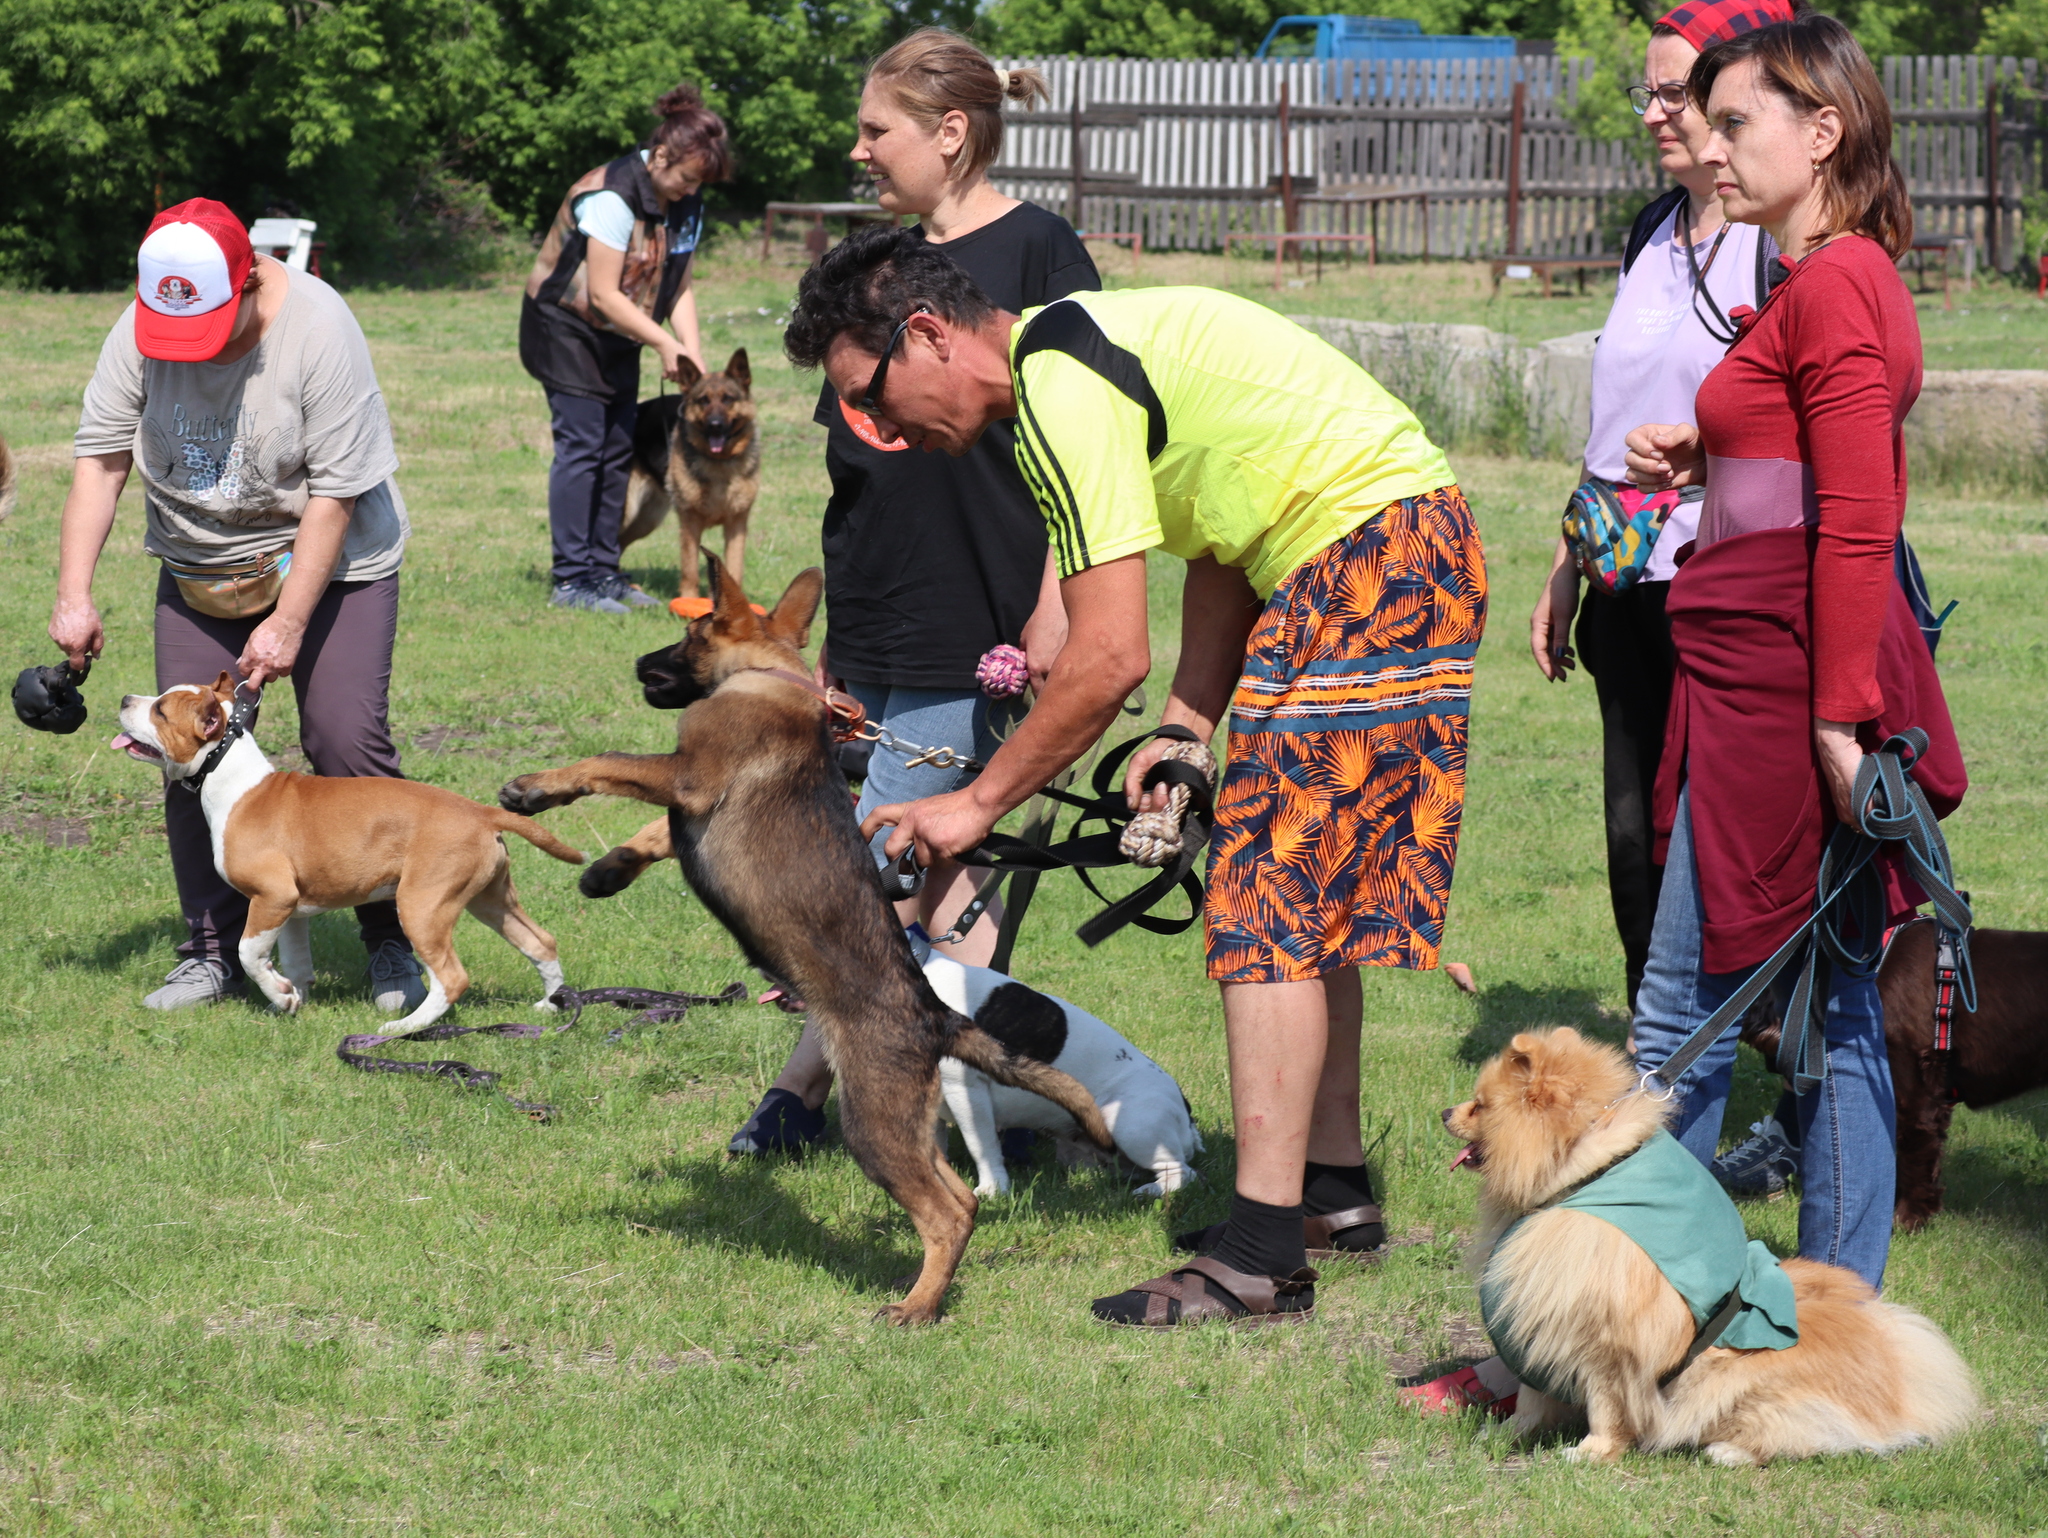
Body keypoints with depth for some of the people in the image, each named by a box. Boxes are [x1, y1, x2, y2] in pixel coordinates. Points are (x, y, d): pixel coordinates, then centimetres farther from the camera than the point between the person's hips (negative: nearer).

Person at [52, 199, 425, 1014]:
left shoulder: (319, 331, -24)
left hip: (326, 561, -4)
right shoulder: (139, 332, -11)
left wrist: (288, 624, -23)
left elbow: (336, 492, -22)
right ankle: (215, 948, 9)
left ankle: (392, 944, -1)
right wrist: (74, 595, -14)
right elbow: (100, 459, -7)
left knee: (347, 741, -14)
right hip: (198, 570, 4)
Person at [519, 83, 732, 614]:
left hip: (617, 336, 8)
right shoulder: (613, 197, -25)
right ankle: (570, 581, -12)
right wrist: (665, 344, -22)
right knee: (581, 446, -12)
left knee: (617, 450, 6)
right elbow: (603, 294, -25)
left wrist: (693, 353, -10)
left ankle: (603, 571, 12)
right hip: (566, 326, -8)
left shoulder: (686, 204, 1)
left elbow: (679, 287, 4)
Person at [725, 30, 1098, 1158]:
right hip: (875, 632, 8)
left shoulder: (1036, 251, -7)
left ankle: (804, 1086, 4)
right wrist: (829, 638, 18)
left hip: (973, 630, -8)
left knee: (888, 873, -5)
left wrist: (1052, 602, -17)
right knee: (937, 876, 9)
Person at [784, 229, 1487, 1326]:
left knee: (1271, 905, -11)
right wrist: (1186, 729, 8)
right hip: (1409, 544, 10)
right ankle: (1333, 1185, 27)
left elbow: (1109, 658, -20)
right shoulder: (1082, 347, 14)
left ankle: (1260, 1257, -13)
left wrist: (980, 803, -10)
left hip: (1367, 561, -10)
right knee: (1304, 890, 18)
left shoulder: (1060, 391, -17)